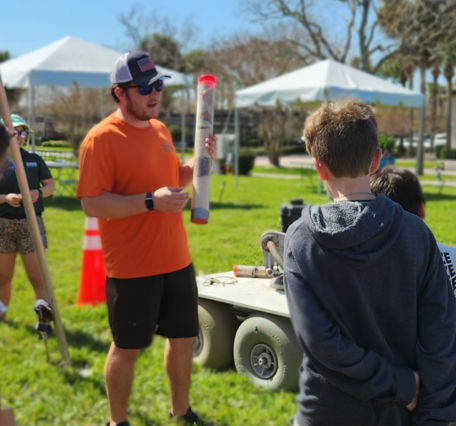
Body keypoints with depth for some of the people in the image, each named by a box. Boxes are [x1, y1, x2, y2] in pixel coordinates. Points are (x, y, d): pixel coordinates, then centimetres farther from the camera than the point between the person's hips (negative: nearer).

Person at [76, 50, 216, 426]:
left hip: (176, 260, 7)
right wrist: (151, 201, -26)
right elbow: (92, 204, -19)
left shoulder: (161, 130, 10)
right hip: (132, 266, -7)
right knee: (127, 348, 7)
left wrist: (200, 161, 3)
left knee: (184, 338, 17)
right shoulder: (102, 139, -14)